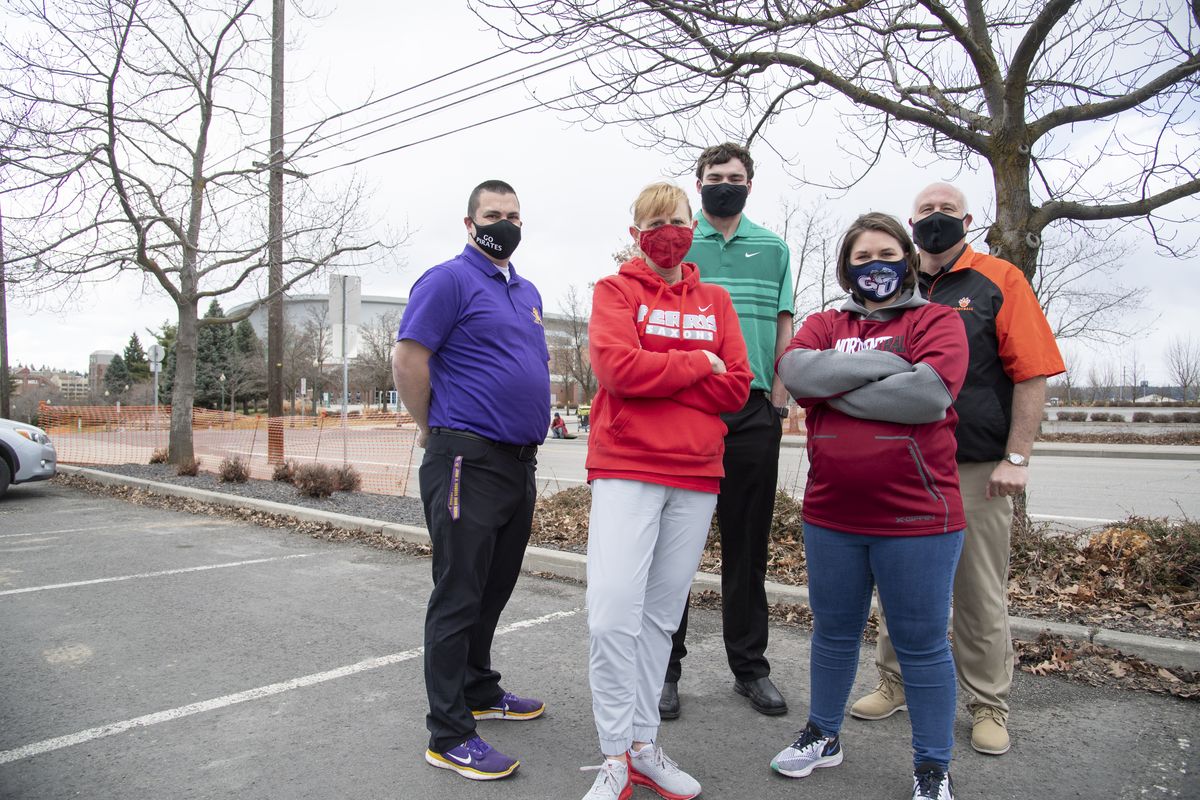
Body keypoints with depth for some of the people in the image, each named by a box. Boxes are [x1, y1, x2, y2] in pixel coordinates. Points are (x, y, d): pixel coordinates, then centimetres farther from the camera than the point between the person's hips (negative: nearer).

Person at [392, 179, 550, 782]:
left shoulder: (527, 292, 19)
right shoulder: (448, 280, -7)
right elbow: (408, 360, -13)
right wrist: (434, 431, -4)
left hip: (520, 461, 8)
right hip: (468, 461, -8)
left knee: (493, 589, 18)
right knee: (458, 595, -3)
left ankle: (480, 691, 35)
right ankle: (449, 735, 6)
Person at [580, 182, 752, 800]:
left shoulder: (716, 301, 14)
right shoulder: (615, 291, 5)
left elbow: (736, 387, 2)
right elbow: (617, 366, -14)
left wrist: (655, 377, -8)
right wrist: (699, 363, -5)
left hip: (696, 476, 4)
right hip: (625, 470, -3)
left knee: (662, 615, 10)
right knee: (612, 614, -12)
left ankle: (643, 745, 23)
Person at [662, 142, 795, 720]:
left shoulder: (773, 249, 15)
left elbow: (782, 327, 13)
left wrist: (778, 398, 2)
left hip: (754, 412, 2)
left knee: (748, 543, 9)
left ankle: (749, 665, 23)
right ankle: (665, 666, 15)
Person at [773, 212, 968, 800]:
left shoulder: (936, 321, 1)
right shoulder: (824, 325, 10)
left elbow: (930, 392, -19)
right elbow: (795, 369, -12)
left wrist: (834, 389, -11)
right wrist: (886, 362, -16)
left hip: (916, 517, -3)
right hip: (831, 514, 4)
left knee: (922, 643, 8)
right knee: (834, 631, 18)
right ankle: (823, 735, 38)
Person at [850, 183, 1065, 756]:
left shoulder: (999, 281, 0)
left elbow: (1032, 372, -5)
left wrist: (1016, 459, -12)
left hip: (975, 470, -3)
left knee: (981, 595, 7)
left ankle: (988, 705, 23)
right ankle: (895, 683, 28)